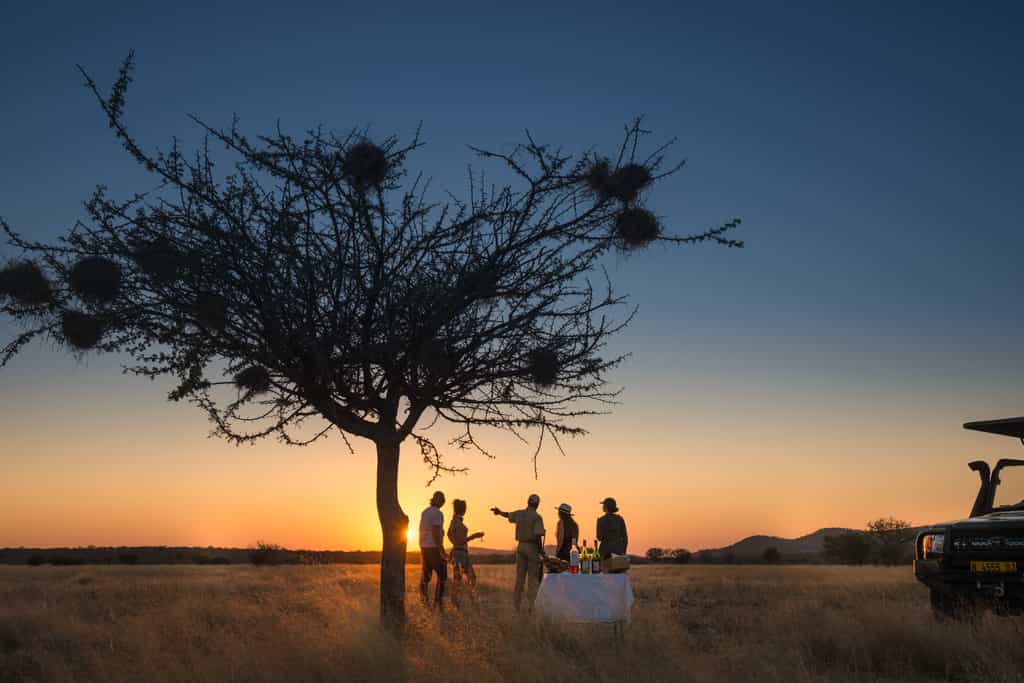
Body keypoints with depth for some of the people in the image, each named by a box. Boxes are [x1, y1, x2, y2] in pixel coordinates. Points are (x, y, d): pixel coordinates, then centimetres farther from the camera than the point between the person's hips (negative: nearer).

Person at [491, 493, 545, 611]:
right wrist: (541, 551, -7)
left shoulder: (519, 514, 6)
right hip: (533, 547, -5)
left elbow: (508, 515, 28)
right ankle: (533, 605, -4)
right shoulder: (537, 517, -10)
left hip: (521, 546, 5)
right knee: (533, 578, 0)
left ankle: (516, 605, 10)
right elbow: (538, 536, -17)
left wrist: (499, 512, 48)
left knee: (520, 577, 10)